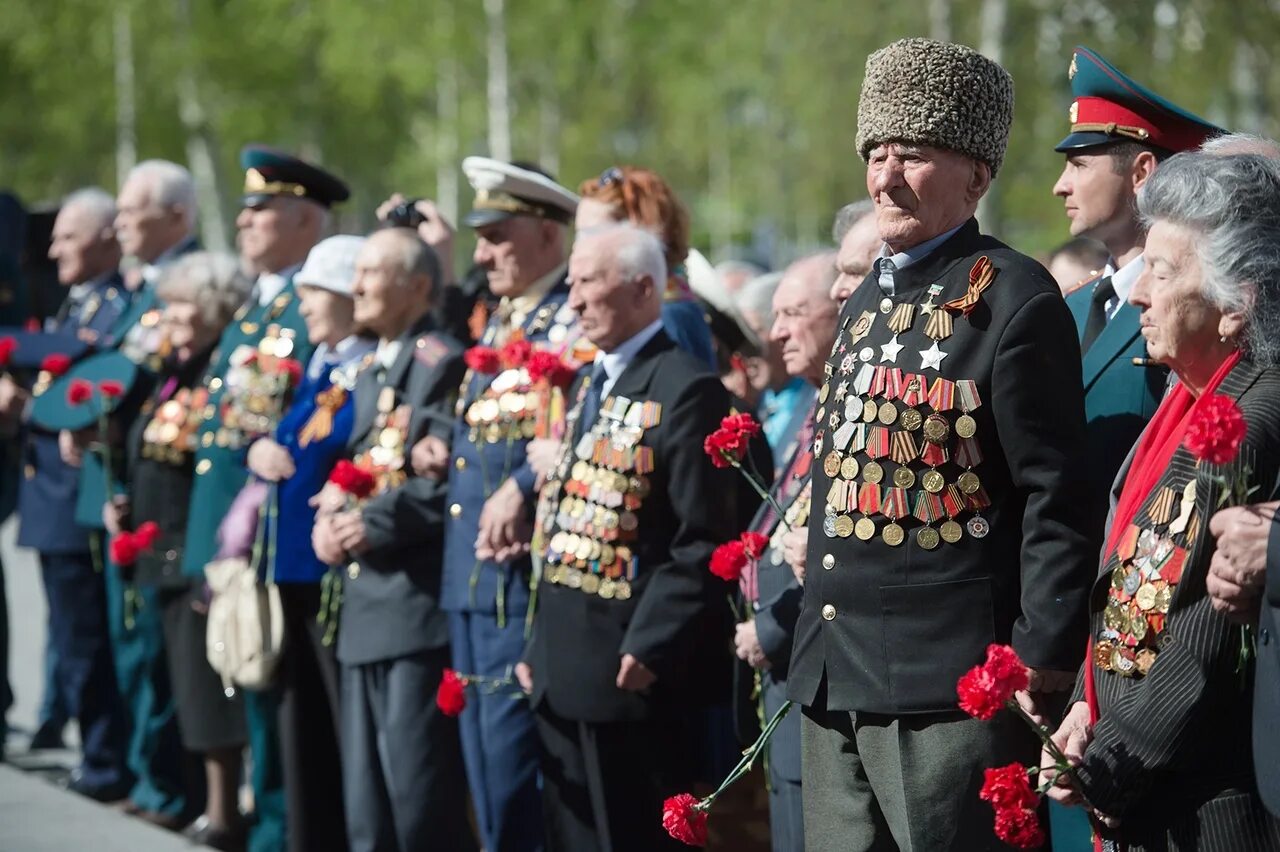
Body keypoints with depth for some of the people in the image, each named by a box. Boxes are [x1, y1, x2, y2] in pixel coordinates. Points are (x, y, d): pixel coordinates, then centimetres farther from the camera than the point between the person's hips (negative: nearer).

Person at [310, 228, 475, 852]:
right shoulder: (369, 371, 19)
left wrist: (378, 522, -19)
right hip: (364, 605, 9)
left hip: (418, 598, -9)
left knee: (420, 789, -8)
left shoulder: (442, 363, -10)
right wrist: (331, 518, 4)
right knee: (365, 793, 13)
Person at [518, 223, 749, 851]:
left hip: (629, 672, -9)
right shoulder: (589, 384, 17)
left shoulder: (684, 390, -12)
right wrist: (540, 646, 17)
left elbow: (702, 543, -17)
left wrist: (649, 649, -21)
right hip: (562, 674, 9)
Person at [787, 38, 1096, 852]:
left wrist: (1043, 655, -15)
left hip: (947, 683, -8)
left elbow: (1053, 495, -12)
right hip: (833, 677, 8)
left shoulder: (1014, 297, -8)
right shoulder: (870, 298, 17)